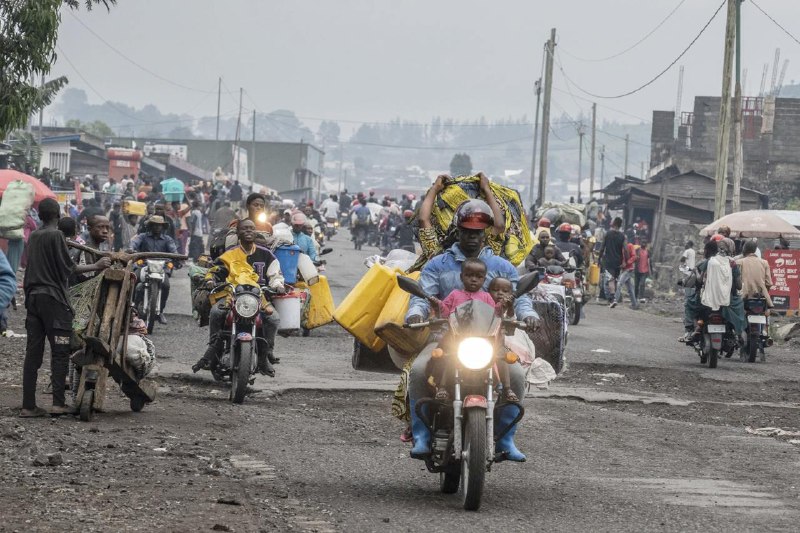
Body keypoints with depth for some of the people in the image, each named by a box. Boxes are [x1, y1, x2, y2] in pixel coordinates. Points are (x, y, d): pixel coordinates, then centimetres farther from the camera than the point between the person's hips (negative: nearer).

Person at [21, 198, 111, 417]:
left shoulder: (34, 237, 13)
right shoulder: (56, 235, -9)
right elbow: (69, 268, -9)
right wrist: (96, 266, -1)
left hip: (33, 298, 7)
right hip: (53, 298, -7)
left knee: (33, 352, 4)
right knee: (60, 352, -3)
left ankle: (28, 405, 1)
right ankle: (58, 403, -9)